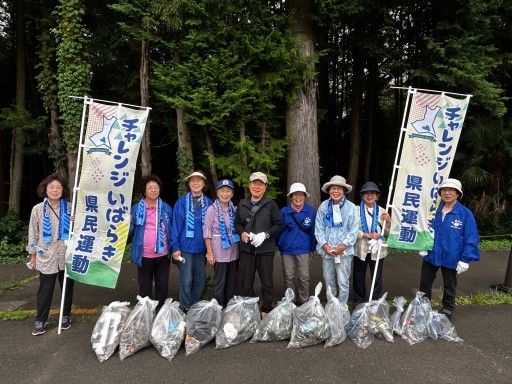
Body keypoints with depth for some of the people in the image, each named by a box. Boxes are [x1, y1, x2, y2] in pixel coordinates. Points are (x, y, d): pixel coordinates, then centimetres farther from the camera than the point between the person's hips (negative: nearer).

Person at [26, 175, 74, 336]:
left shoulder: (69, 208, 0)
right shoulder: (38, 209, -1)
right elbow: (33, 233, 4)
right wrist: (33, 255, 6)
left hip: (67, 255, 1)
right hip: (46, 256, -1)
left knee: (67, 287, 12)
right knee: (45, 289, 4)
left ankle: (66, 316, 28)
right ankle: (40, 320, 19)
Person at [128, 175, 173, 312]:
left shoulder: (166, 208, 3)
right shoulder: (136, 209, -1)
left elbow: (172, 230, 8)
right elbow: (130, 231, 0)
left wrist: (174, 249, 1)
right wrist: (127, 224, -20)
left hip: (163, 255, 1)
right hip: (144, 255, -1)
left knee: (162, 285, 11)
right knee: (145, 286, 13)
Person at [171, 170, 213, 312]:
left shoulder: (209, 203, 2)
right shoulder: (181, 202, -4)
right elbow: (176, 225, -5)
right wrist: (175, 247, -9)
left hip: (202, 247, 3)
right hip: (186, 247, -3)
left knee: (200, 279, 12)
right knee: (186, 279, 1)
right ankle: (185, 307, 18)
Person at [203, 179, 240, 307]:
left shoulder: (234, 209, 6)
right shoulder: (212, 209, -8)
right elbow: (207, 232, -9)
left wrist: (238, 248, 7)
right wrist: (209, 252, -12)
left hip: (233, 252, 5)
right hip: (219, 252, -5)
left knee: (231, 282, 13)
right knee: (219, 283, 2)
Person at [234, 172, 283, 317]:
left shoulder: (271, 204, -1)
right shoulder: (242, 204, 7)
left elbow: (279, 225, -2)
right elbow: (237, 223, 15)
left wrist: (265, 234, -15)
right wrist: (242, 233, -5)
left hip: (265, 250, -2)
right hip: (246, 249, 2)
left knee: (267, 283, 8)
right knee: (244, 283, 8)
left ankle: (267, 311, 25)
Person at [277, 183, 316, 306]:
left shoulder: (311, 211, -1)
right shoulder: (284, 211, -1)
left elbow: (314, 231, 4)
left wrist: (312, 248, 5)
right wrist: (279, 246, 4)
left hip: (303, 249, 0)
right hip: (287, 249, 1)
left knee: (304, 277, 3)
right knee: (288, 277, 9)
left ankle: (304, 302, 19)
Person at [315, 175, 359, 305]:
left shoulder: (351, 207, -7)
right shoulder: (323, 206, -2)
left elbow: (354, 230, -6)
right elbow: (319, 228, 0)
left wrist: (342, 247, -12)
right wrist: (325, 245, -9)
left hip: (344, 251, -2)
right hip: (327, 250, 3)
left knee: (343, 282, 2)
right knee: (329, 281, 15)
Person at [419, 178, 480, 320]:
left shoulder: (465, 214, -12)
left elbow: (471, 239, -11)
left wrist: (465, 259, -14)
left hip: (451, 257, -3)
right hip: (431, 255, 3)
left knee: (449, 287, 15)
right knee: (424, 283, 15)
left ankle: (447, 312, 33)